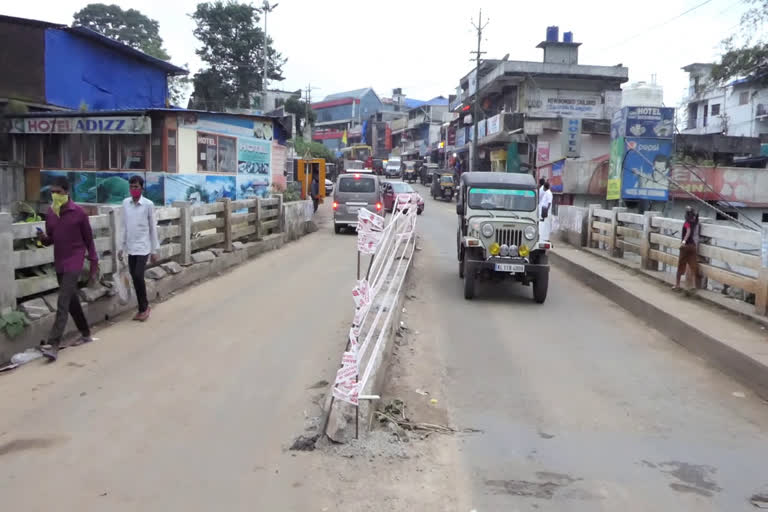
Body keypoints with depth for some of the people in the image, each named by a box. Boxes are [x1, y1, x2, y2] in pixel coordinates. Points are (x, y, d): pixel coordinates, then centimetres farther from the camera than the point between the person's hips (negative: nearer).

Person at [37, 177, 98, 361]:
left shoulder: (79, 213, -10)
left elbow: (88, 240, -4)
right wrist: (43, 238, -10)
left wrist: (94, 265, -4)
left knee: (63, 303, -14)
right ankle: (86, 334, 31)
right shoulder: (50, 213, 6)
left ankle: (54, 346, -18)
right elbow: (51, 239, 15)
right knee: (71, 301, 15)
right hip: (59, 263, 7)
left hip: (74, 262, -6)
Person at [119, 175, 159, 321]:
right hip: (130, 248, 5)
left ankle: (144, 307, 6)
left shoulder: (148, 204, -8)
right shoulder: (125, 203, 5)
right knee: (135, 278, 7)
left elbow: (153, 228, -4)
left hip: (143, 247, -5)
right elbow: (124, 226, 12)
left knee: (138, 276, -12)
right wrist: (122, 246, 11)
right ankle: (143, 307, 19)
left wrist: (154, 250, -3)